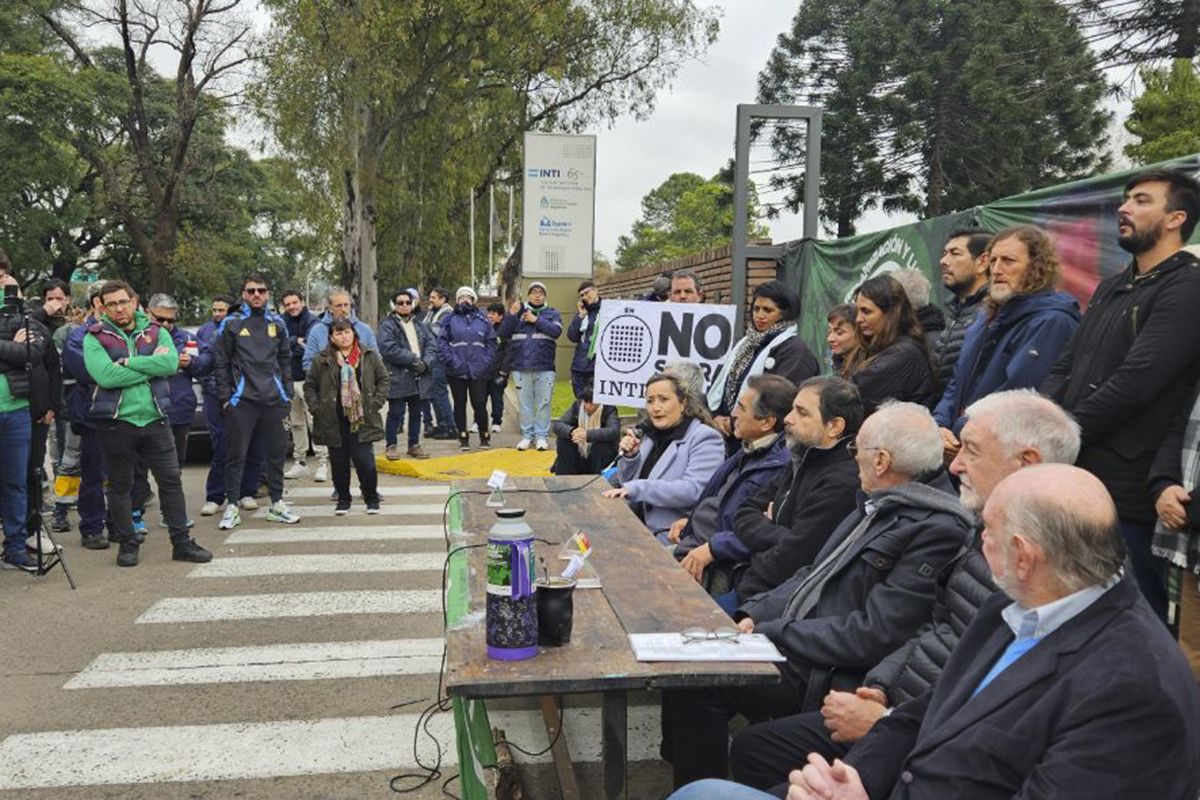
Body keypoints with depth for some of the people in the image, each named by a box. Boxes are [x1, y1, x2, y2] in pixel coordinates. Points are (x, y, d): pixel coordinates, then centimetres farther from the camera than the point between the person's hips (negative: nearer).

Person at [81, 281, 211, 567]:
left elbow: (171, 362, -13)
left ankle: (181, 542, 13)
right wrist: (151, 365, -12)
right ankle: (127, 544, 22)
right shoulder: (95, 337, -2)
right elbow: (105, 376, -19)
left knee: (171, 480, 4)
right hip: (116, 422, -2)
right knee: (120, 486, 8)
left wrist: (128, 362, -15)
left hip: (155, 419, 2)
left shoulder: (156, 332, 6)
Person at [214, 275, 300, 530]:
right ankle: (232, 508, 9)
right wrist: (225, 397, -5)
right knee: (236, 454, 1)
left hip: (274, 399, 3)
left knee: (277, 452, 9)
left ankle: (277, 504, 19)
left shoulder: (277, 322, 10)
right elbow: (221, 363, 0)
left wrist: (286, 392, 9)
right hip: (241, 401, -3)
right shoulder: (231, 323, 0)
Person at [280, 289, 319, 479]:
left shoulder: (311, 321, -7)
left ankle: (322, 460, -5)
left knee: (314, 420, -9)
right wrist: (296, 341, -14)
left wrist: (288, 346, -8)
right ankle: (300, 461, 22)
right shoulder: (282, 321, 8)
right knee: (296, 422, 13)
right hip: (289, 378, 6)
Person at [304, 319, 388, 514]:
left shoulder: (369, 356, 4)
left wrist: (376, 403, 2)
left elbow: (383, 379, 10)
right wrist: (317, 408, 0)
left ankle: (372, 498, 12)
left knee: (364, 460, -5)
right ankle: (343, 500, 23)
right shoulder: (322, 360, 2)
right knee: (339, 462, 7)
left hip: (361, 419, -1)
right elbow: (309, 386, 10)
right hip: (333, 421, 1)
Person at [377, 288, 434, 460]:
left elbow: (432, 346, 6)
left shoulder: (420, 326, 16)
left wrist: (425, 363, -13)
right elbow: (389, 349, -16)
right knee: (395, 413, -1)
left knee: (416, 413, 13)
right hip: (398, 378, -5)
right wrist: (413, 360, -18)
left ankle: (414, 445, 23)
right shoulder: (387, 325, -3)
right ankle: (391, 445, 10)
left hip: (419, 378, 6)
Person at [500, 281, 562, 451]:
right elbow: (503, 333, 2)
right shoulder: (518, 310, 11)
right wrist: (511, 314, -11)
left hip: (544, 367, -1)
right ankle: (527, 435, 15)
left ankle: (541, 436, 9)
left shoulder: (552, 313, 9)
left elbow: (556, 331, -10)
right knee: (525, 403, 7)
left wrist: (536, 320, -13)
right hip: (521, 367, 1)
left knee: (543, 403, 2)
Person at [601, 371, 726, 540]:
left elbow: (694, 490, -22)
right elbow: (627, 482, 18)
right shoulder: (650, 433, 12)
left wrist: (637, 488, -25)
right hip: (635, 525, 7)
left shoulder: (705, 438, -8)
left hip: (671, 534, -7)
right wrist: (630, 456, -2)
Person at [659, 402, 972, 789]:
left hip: (829, 675, -9)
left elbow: (874, 635, -23)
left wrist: (770, 633, -18)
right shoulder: (881, 504, 10)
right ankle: (684, 776, 16)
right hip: (789, 641, 9)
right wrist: (754, 615, 1)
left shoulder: (938, 530, -20)